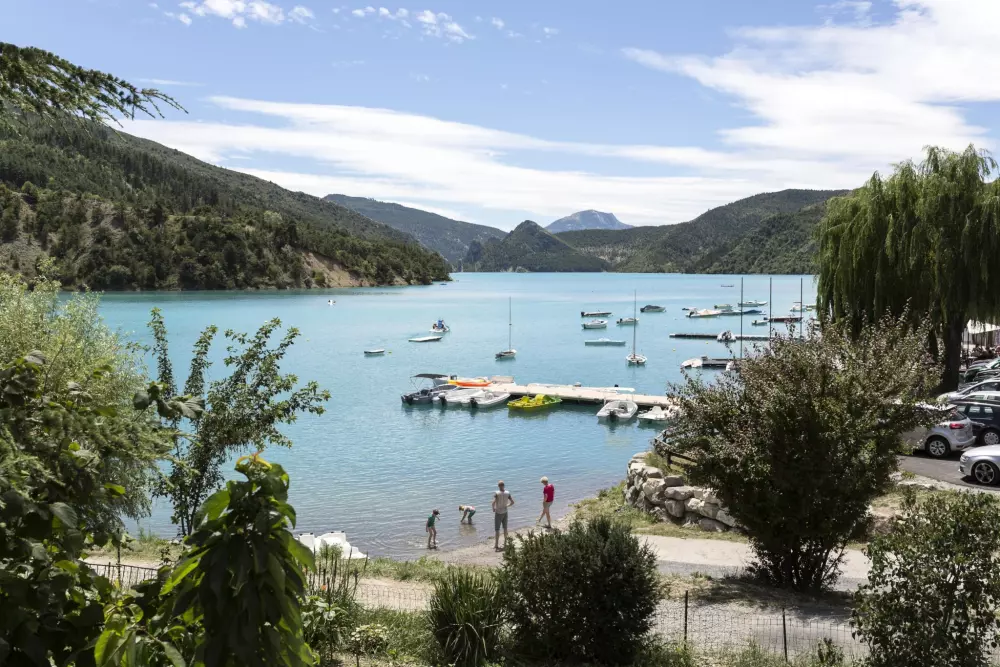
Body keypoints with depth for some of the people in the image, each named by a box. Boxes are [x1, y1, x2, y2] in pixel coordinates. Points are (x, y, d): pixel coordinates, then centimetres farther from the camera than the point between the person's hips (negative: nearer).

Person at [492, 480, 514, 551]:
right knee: (505, 528, 18)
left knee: (497, 529, 0)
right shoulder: (507, 493, -4)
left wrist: (493, 508, -7)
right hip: (505, 512, 4)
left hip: (498, 513, -4)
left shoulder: (496, 493, -16)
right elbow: (512, 502, -4)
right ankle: (505, 543, 28)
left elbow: (494, 502, -26)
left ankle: (496, 546, -2)